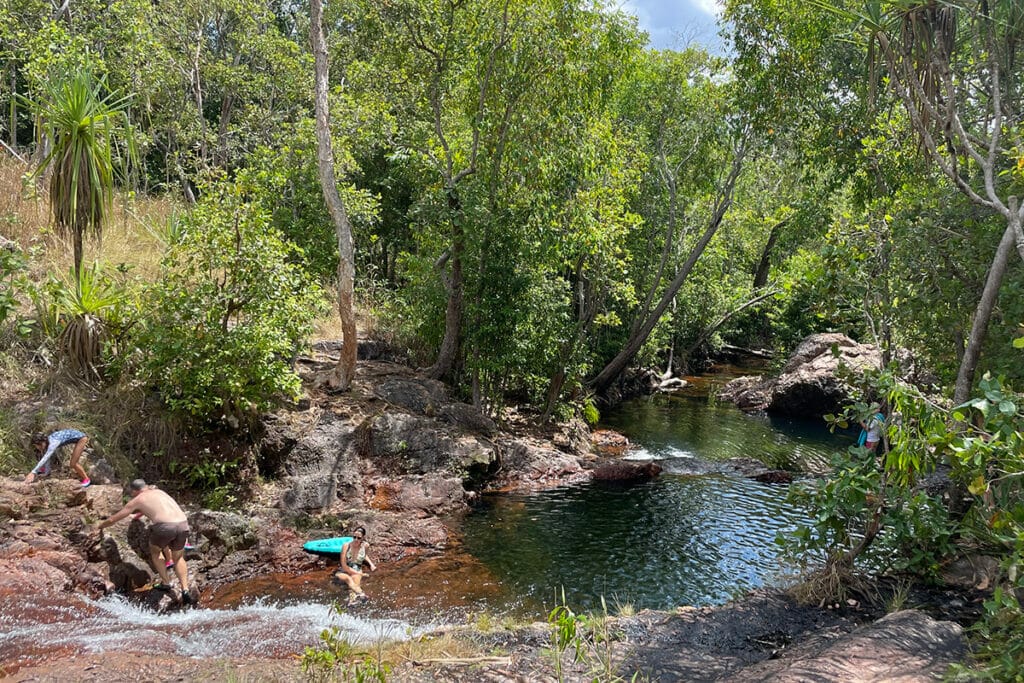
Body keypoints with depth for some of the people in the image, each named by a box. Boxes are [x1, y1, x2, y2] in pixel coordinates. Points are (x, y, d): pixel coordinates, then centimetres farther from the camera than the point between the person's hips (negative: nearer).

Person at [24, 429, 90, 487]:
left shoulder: (53, 443, -31)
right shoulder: (47, 442, -6)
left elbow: (45, 458, -39)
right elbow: (46, 458, 5)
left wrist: (33, 472, -43)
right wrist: (46, 472, 12)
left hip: (81, 438, -9)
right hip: (77, 438, 9)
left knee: (73, 464, -6)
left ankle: (86, 479, 12)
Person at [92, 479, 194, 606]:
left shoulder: (137, 500, 16)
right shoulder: (158, 492, 30)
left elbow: (113, 519, 26)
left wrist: (100, 526, 45)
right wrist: (139, 513, 72)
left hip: (165, 527, -4)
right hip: (183, 524, 4)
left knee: (155, 551, 29)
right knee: (178, 558, 25)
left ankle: (165, 583, 23)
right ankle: (185, 590, 9)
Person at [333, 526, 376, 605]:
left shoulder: (365, 545, 1)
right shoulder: (346, 546, -8)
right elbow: (344, 566, -11)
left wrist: (371, 564, 12)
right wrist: (358, 573, -14)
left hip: (357, 573, 2)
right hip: (344, 572, -2)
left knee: (355, 578, -35)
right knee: (348, 578, -37)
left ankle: (352, 600, -62)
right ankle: (361, 594, -64)